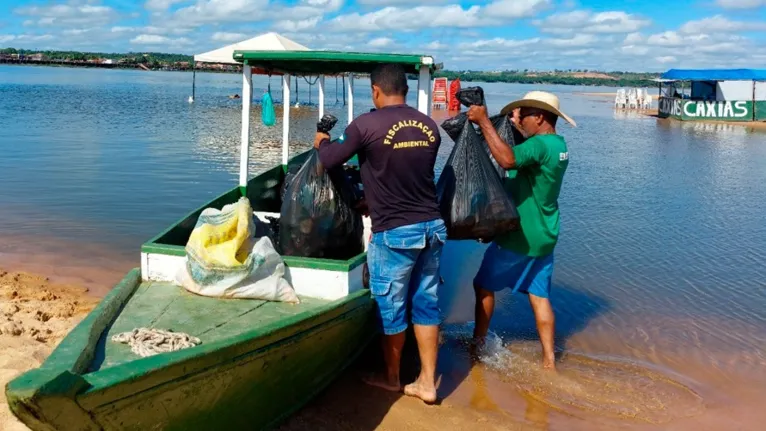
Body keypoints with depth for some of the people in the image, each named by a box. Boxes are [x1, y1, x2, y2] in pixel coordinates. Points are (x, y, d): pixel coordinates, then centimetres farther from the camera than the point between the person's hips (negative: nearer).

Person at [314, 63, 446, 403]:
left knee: (390, 308, 11)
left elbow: (329, 161, 0)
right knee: (426, 304, 13)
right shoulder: (429, 125, 6)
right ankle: (427, 382, 20)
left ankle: (391, 378, 28)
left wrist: (322, 142, 24)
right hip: (432, 226, 6)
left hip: (395, 233, -5)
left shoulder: (367, 125, -11)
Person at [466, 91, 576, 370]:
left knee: (484, 285, 11)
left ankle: (478, 341, 24)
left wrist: (484, 121, -36)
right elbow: (519, 155, 26)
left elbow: (508, 159, -41)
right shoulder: (558, 144, 9)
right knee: (540, 296, 12)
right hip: (544, 237, 9)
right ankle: (549, 360, 12)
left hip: (519, 237, -8)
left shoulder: (540, 145, -22)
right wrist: (514, 124, 14)